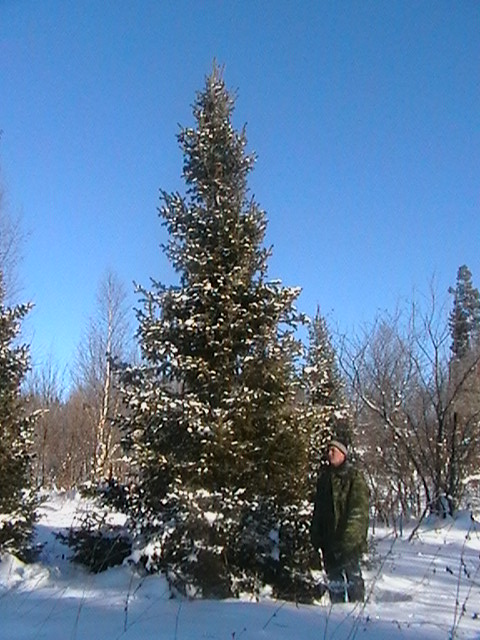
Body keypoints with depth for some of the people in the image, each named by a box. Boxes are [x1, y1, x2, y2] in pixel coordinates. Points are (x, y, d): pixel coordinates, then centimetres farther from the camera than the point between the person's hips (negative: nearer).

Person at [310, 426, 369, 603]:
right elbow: (318, 508, 18)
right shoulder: (325, 477, 13)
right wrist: (316, 535, 12)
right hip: (329, 538, 6)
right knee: (333, 576, 11)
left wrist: (348, 535, -18)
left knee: (352, 574, -4)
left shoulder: (354, 477, -7)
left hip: (349, 540, -6)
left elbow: (358, 510, -12)